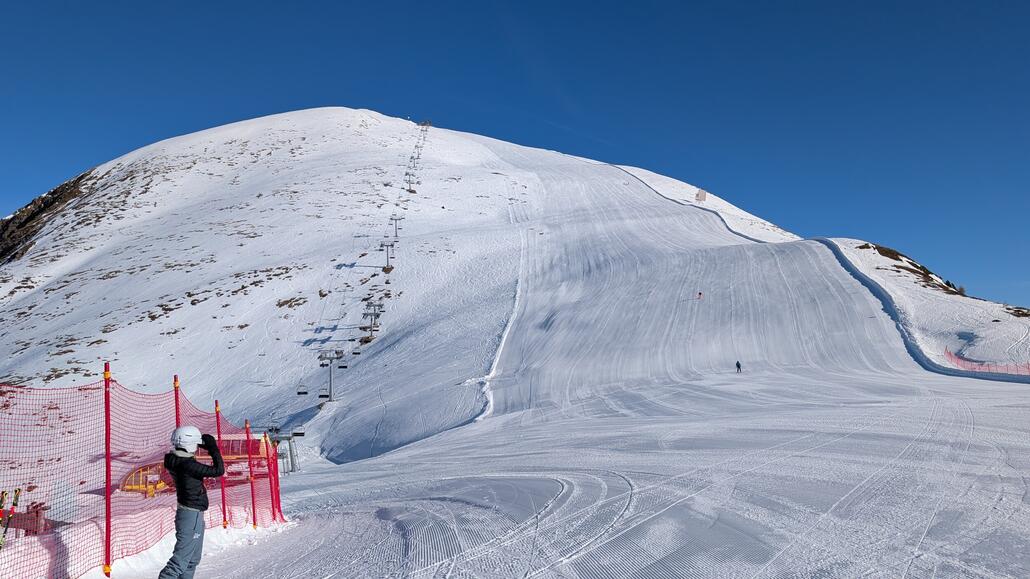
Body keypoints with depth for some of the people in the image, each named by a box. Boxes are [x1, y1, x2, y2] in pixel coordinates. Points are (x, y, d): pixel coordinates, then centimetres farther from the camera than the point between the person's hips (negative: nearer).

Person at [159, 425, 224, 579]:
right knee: (181, 560, -6)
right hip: (192, 516, -10)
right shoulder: (187, 464, -23)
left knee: (193, 559, 21)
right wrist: (214, 448, -11)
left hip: (192, 515, 10)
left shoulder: (177, 461, 4)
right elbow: (218, 470, -21)